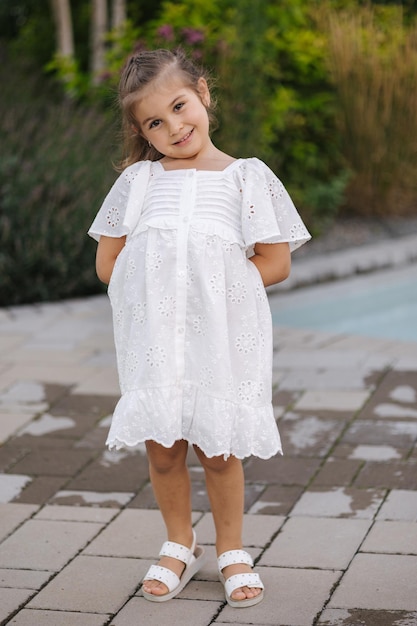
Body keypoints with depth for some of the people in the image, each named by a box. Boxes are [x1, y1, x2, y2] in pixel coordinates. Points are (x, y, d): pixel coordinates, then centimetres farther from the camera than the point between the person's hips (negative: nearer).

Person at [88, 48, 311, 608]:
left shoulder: (247, 177, 2)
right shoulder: (137, 180, 8)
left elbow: (275, 263, -1)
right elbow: (108, 263, 8)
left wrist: (210, 286, -9)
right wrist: (156, 286, -6)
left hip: (221, 336, -2)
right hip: (153, 336, 2)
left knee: (217, 448, 4)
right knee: (162, 447, 7)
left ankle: (231, 550, 24)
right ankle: (180, 546, 28)